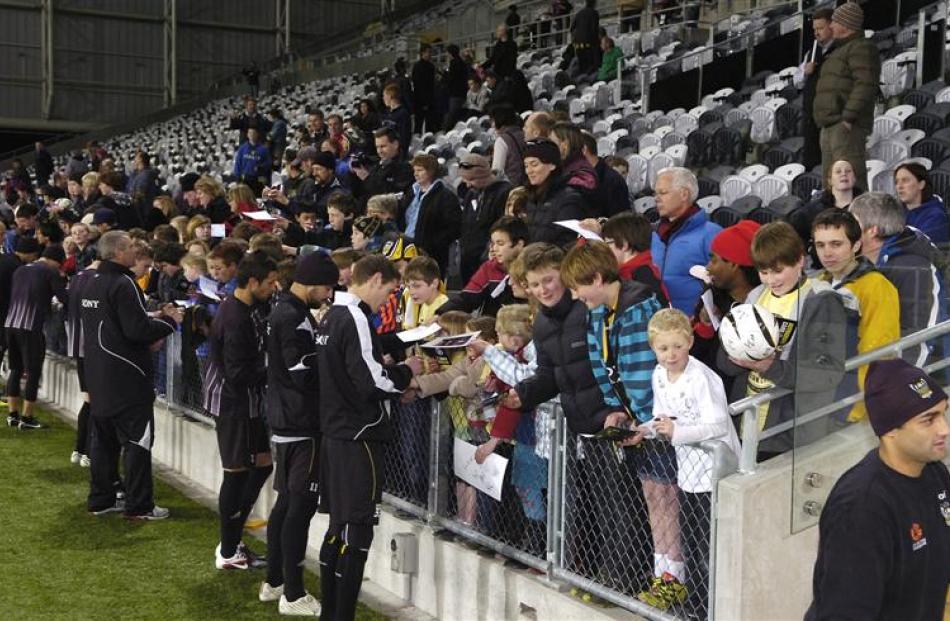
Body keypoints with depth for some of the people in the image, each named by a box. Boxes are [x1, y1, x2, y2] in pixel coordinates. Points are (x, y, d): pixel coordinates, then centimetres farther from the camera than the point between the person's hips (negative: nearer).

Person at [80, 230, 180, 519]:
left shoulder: (92, 284, 11)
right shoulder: (123, 285, -18)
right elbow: (138, 330, -22)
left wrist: (152, 320, 14)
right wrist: (169, 322, -7)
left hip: (98, 376, 9)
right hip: (126, 377, -9)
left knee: (103, 438, 15)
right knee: (137, 440, -2)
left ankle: (100, 500, 21)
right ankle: (139, 506, 1)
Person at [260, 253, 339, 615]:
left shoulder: (283, 310, 13)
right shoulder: (294, 317, -19)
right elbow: (306, 374, -23)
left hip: (285, 420, 10)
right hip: (301, 424, -10)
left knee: (286, 500, 16)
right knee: (302, 504, -4)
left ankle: (274, 582, 26)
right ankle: (293, 595, 2)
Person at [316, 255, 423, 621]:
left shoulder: (334, 315, 13)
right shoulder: (355, 318, -16)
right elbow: (371, 380, -21)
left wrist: (394, 376, 10)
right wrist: (406, 371, -4)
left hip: (336, 434, 10)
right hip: (359, 437, -10)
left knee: (340, 526, 16)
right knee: (357, 531, -5)